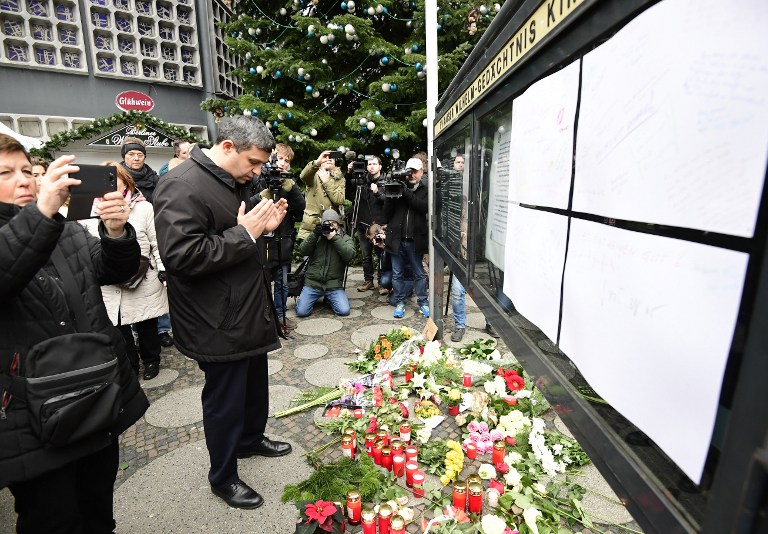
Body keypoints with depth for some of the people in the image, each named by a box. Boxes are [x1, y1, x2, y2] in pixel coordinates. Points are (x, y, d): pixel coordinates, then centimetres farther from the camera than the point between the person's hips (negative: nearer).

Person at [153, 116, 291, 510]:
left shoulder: (235, 182, 11)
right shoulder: (182, 186, -20)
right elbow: (180, 255, -27)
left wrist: (263, 225, 2)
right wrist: (244, 233, -24)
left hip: (251, 311, 9)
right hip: (219, 324, -9)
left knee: (255, 383, 24)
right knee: (225, 399, 9)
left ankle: (251, 439, 49)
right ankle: (223, 477, 32)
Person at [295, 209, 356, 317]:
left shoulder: (346, 239, 7)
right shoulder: (317, 237, 12)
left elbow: (350, 255, -14)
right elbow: (302, 251, -3)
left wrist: (334, 238, -18)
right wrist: (314, 235, -13)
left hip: (334, 285, -1)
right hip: (312, 283, 1)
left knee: (344, 311, -15)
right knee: (301, 312, -13)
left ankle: (329, 298, 16)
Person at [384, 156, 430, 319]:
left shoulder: (425, 190, 6)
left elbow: (425, 207, -15)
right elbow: (387, 212, 4)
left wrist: (406, 191, -20)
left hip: (415, 239, -1)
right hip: (397, 238, 2)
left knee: (419, 274, 9)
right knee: (397, 274, 8)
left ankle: (423, 303, 20)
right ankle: (400, 303, 20)